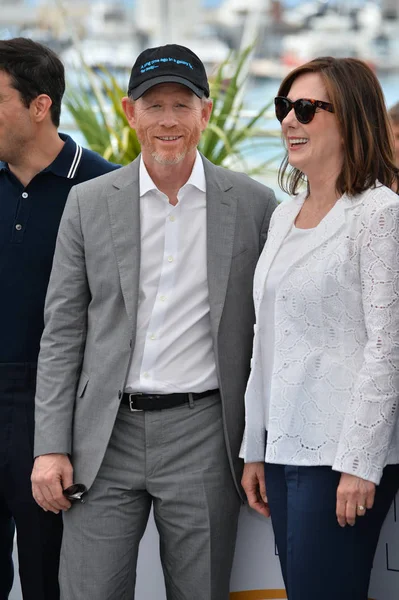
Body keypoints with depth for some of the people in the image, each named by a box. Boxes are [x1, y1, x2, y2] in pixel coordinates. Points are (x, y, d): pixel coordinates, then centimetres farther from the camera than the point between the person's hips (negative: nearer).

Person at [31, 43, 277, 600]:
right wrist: (51, 447, -2)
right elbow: (63, 330, 5)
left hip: (203, 434, -1)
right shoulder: (88, 203, 5)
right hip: (106, 434, 1)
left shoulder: (253, 203, 2)